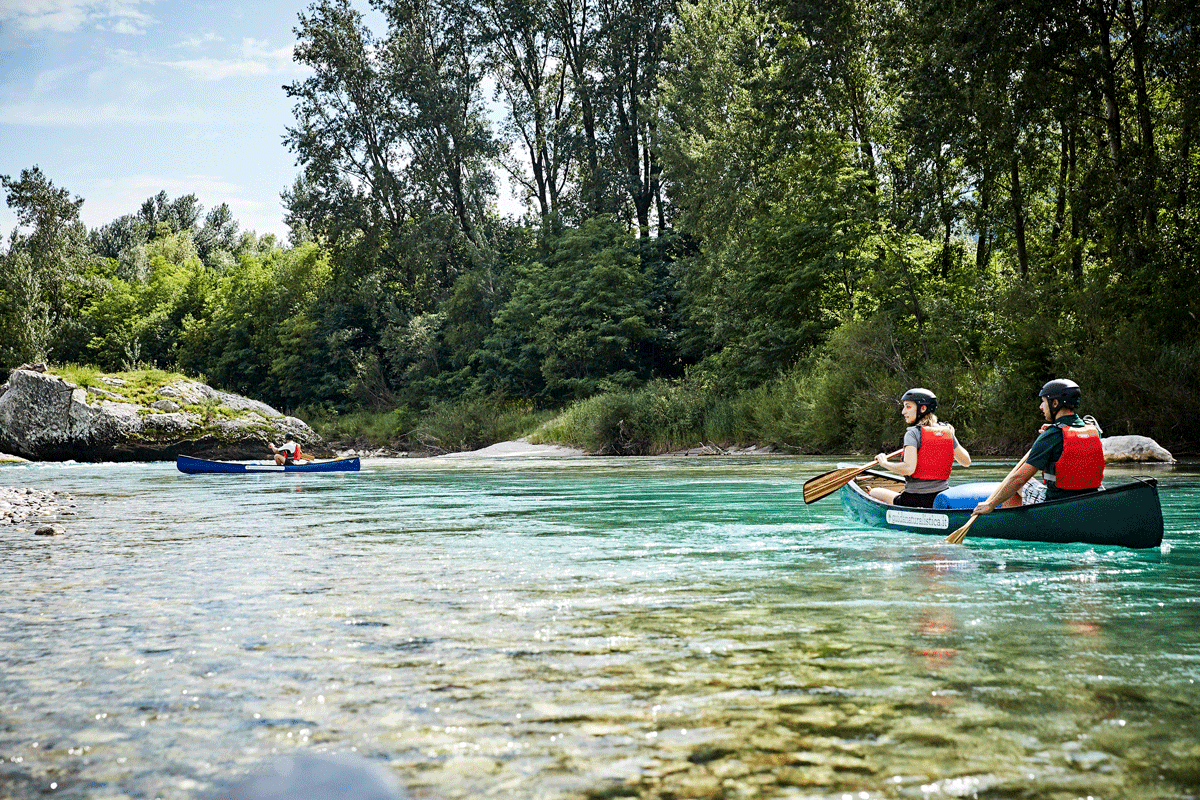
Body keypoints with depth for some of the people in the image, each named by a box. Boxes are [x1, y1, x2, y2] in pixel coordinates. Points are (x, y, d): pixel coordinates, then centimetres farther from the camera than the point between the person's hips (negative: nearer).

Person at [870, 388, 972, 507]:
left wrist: (884, 463, -10)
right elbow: (967, 461, 11)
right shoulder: (947, 432, 3)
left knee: (873, 493, 15)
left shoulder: (913, 433, -15)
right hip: (943, 500, 6)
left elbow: (908, 468, -27)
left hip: (915, 501, -6)